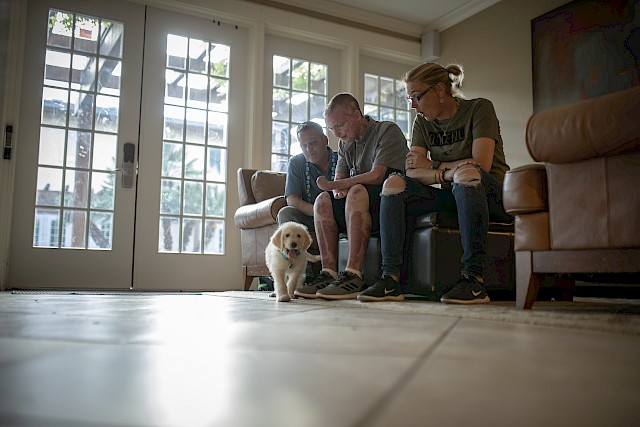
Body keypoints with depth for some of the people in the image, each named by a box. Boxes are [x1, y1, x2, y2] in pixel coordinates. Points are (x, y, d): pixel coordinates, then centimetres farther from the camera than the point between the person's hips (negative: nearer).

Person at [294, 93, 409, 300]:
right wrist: (338, 190, -15)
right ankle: (329, 273, -21)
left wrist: (334, 185, -18)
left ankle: (353, 275, -37)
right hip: (364, 205, 7)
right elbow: (339, 179, 10)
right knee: (324, 200, -12)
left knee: (358, 192, -33)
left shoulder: (388, 131, -8)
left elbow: (376, 176, -20)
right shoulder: (345, 143, 15)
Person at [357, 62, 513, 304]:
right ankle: (391, 279, -25)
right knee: (394, 184, -16)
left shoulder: (479, 108, -5)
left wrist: (432, 165, -8)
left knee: (467, 173, -37)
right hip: (452, 197, 5)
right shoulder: (423, 122, 10)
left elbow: (480, 165, -16)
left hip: (494, 198, -4)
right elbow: (413, 172, -3)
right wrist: (446, 174, -22)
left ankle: (474, 278, -36)